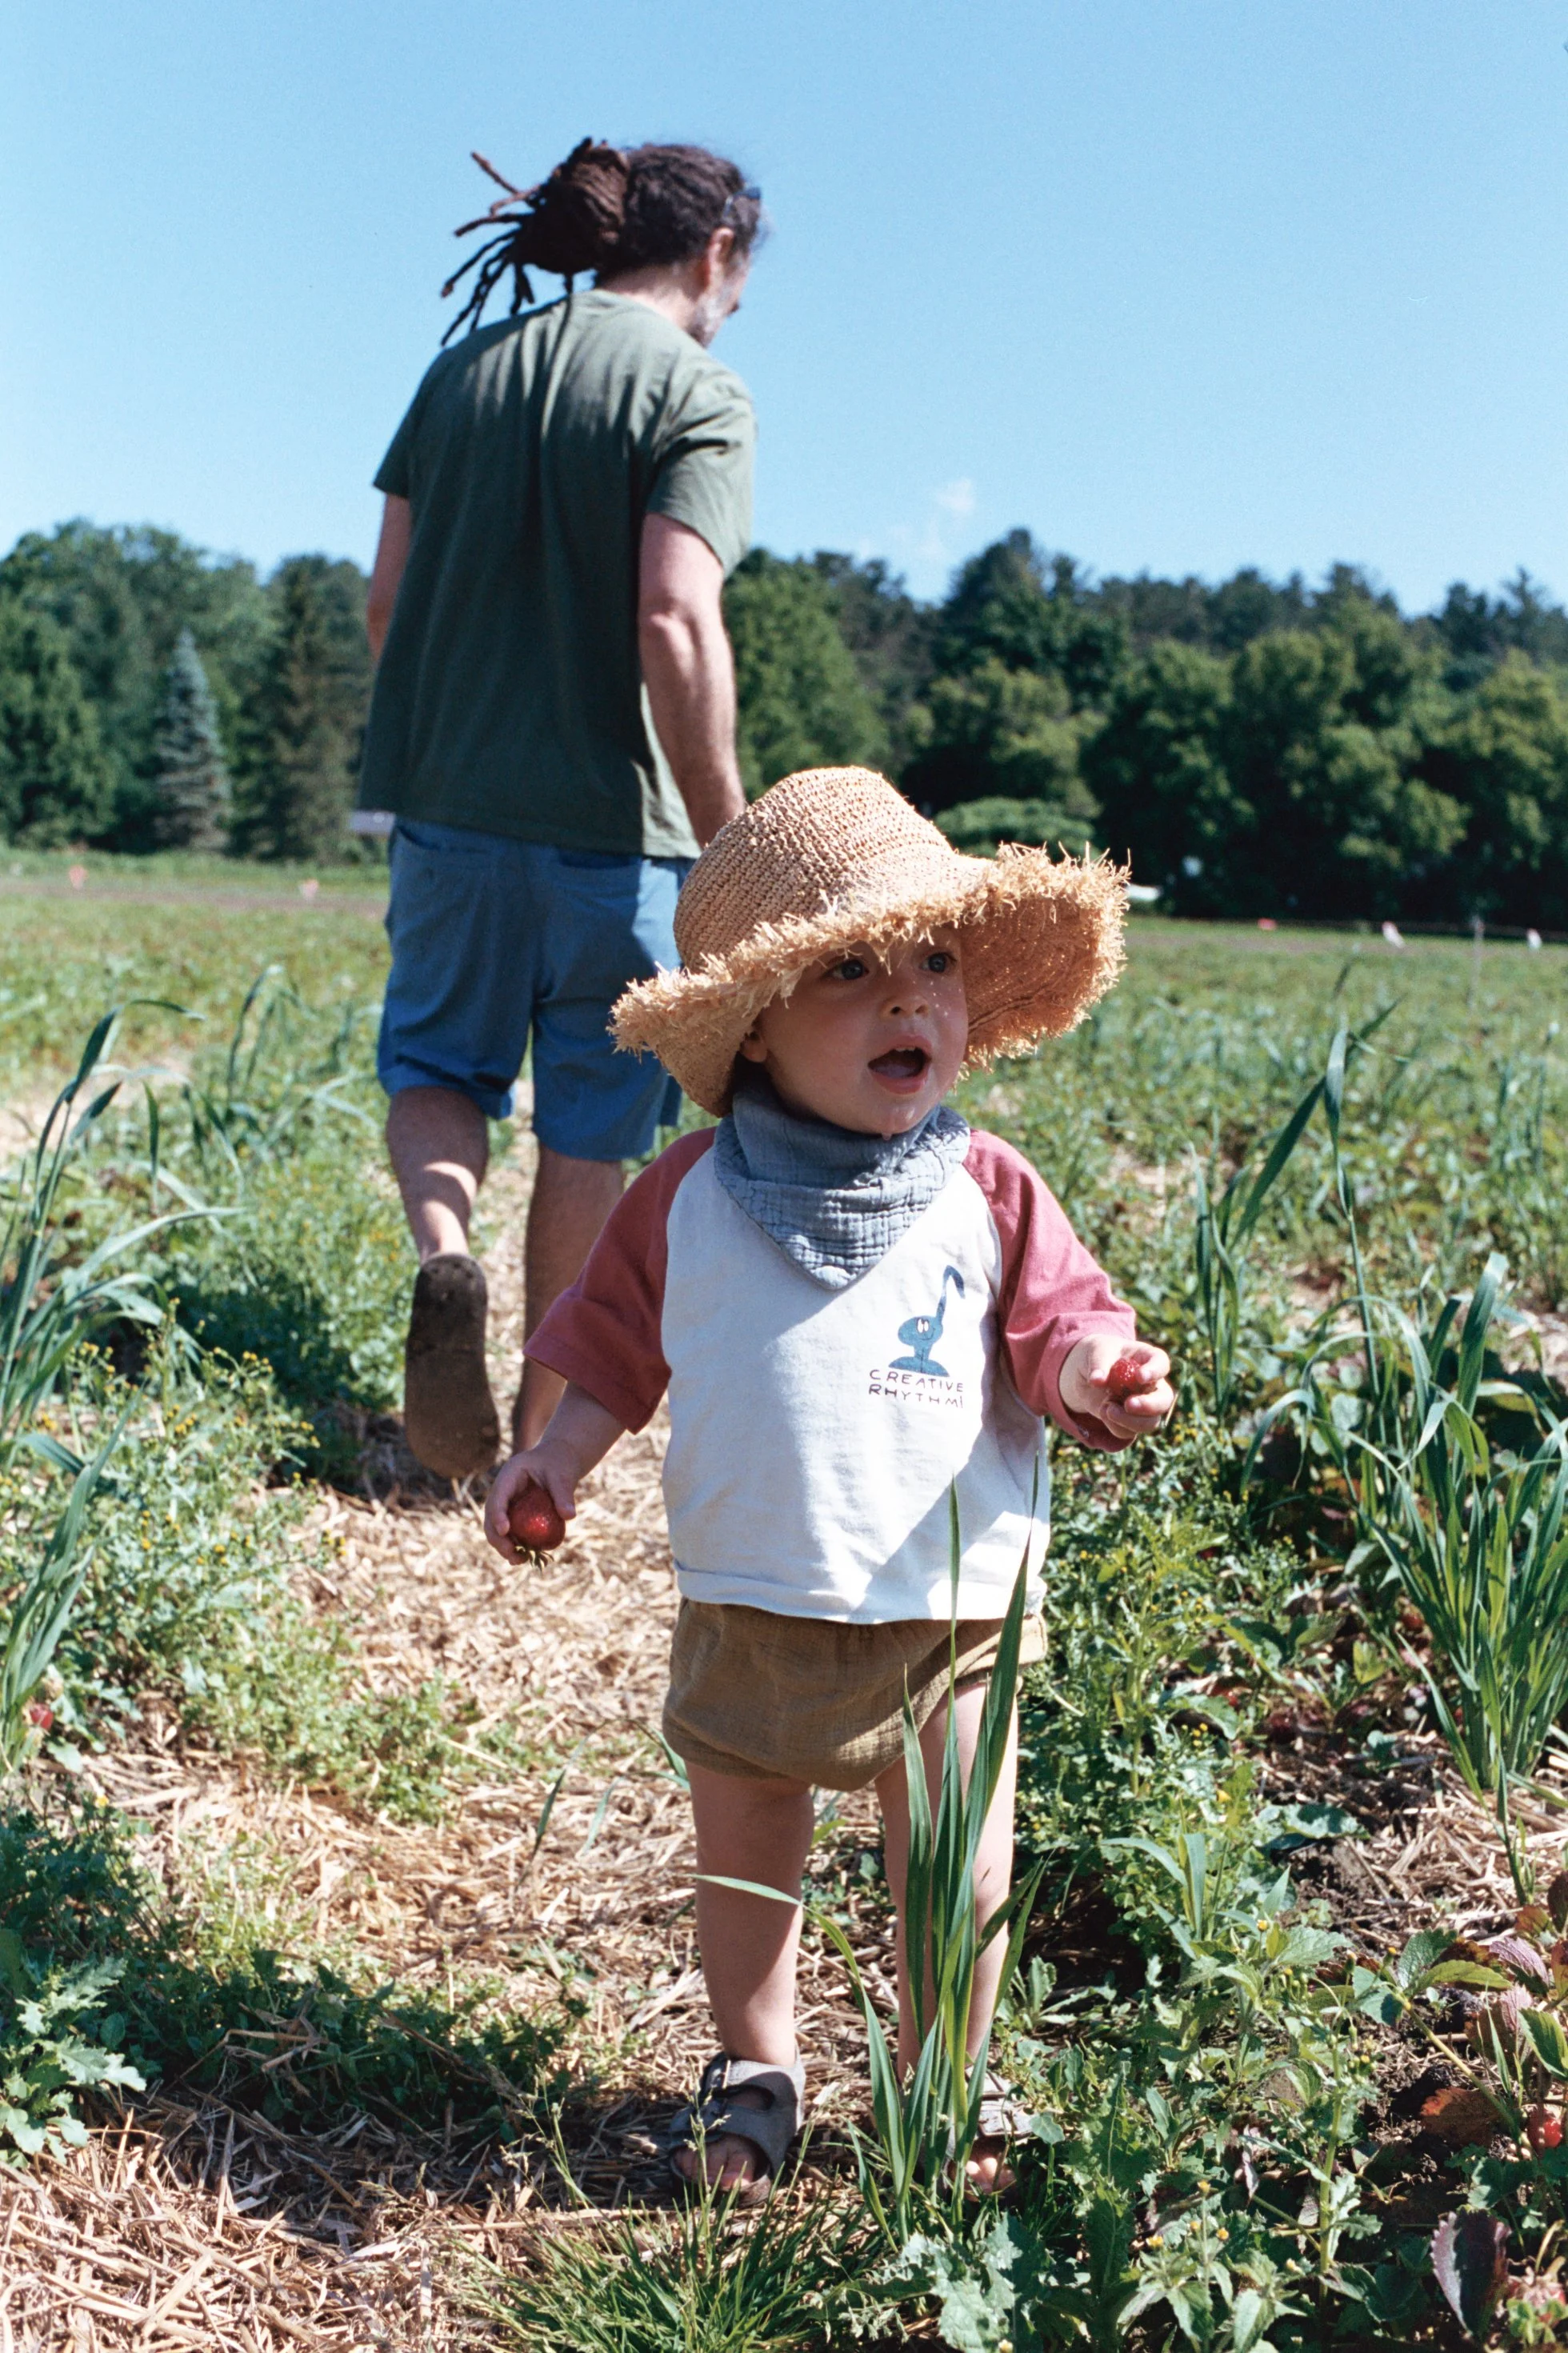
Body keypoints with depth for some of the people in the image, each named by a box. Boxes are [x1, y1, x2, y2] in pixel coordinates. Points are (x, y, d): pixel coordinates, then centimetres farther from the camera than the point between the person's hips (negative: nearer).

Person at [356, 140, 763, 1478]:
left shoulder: (466, 369, 9)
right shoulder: (697, 395, -7)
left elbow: (387, 598, 9)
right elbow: (677, 628, -20)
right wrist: (728, 840, -14)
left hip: (444, 802, 4)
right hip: (611, 822, -4)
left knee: (436, 1061, 19)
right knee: (589, 1123, 9)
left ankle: (442, 1253, -11)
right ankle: (543, 1420, 19)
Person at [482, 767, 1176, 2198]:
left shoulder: (987, 1193, -5)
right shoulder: (690, 1197, -3)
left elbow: (1057, 1325, -5)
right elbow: (619, 1345, 6)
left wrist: (1092, 1370, -26)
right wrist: (559, 1454, -7)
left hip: (949, 1613, -1)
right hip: (751, 1611, 1)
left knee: (959, 1886, 11)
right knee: (743, 1867, 18)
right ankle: (757, 2068, 43)